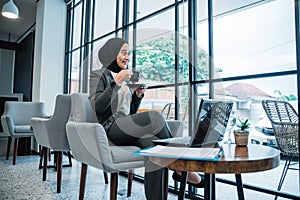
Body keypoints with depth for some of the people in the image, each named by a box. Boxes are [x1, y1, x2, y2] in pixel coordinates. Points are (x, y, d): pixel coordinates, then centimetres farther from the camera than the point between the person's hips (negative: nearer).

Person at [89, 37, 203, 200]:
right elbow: (97, 107, -12)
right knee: (155, 116, -28)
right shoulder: (99, 75, 5)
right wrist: (116, 82, -17)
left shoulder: (127, 79, 23)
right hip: (111, 128, -5)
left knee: (154, 143, -28)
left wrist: (138, 95, 5)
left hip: (128, 128, 6)